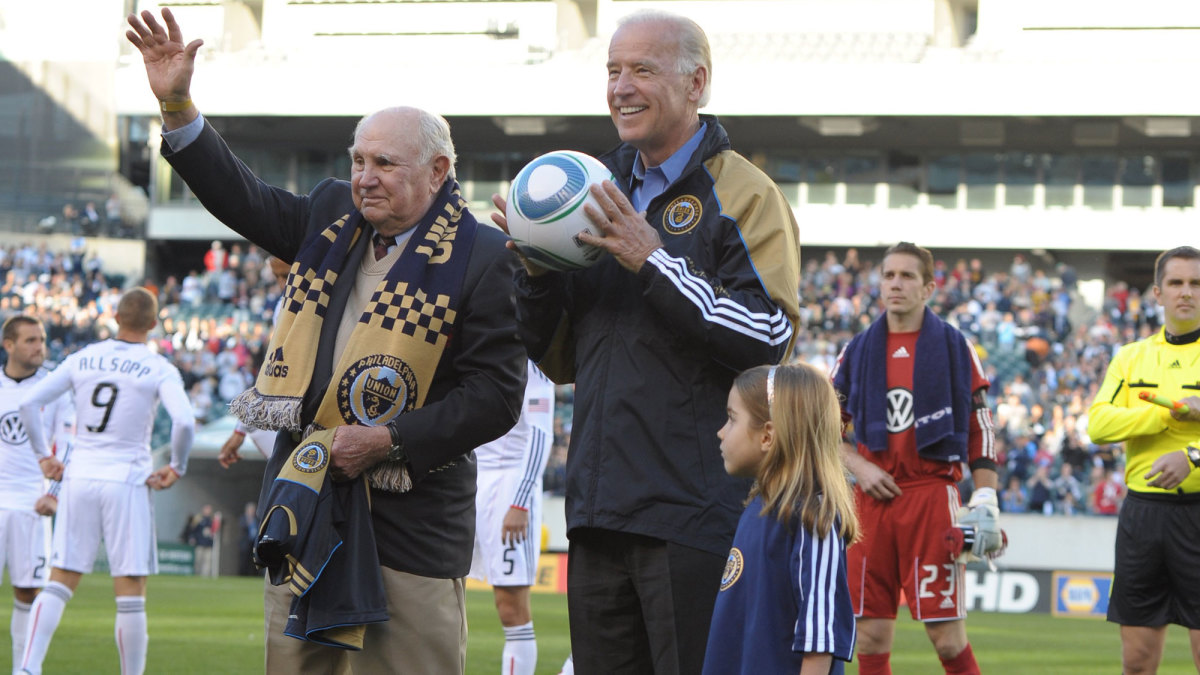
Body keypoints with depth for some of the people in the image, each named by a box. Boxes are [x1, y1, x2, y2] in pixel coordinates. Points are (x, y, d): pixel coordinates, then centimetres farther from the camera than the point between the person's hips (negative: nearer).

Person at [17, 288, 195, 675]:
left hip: (79, 480, 3)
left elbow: (30, 403, 4)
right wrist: (176, 468, -2)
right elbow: (184, 422, -18)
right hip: (126, 482, -3)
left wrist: (43, 455, 12)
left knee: (60, 583, 7)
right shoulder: (159, 370, -4)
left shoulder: (82, 359, 7)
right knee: (130, 593, 2)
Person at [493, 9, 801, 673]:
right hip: (600, 514, 7)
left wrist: (653, 260, -18)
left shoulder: (742, 194, -2)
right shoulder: (606, 189, 18)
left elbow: (768, 339, -15)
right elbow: (559, 361, 21)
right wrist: (537, 274, 1)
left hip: (696, 512, -7)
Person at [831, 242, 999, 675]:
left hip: (932, 495, -3)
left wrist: (985, 502, -4)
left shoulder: (954, 347, 4)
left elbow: (980, 431, 4)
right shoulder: (857, 352, 11)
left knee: (947, 638, -8)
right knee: (871, 637, 2)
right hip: (873, 498, 3)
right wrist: (858, 466, -1)